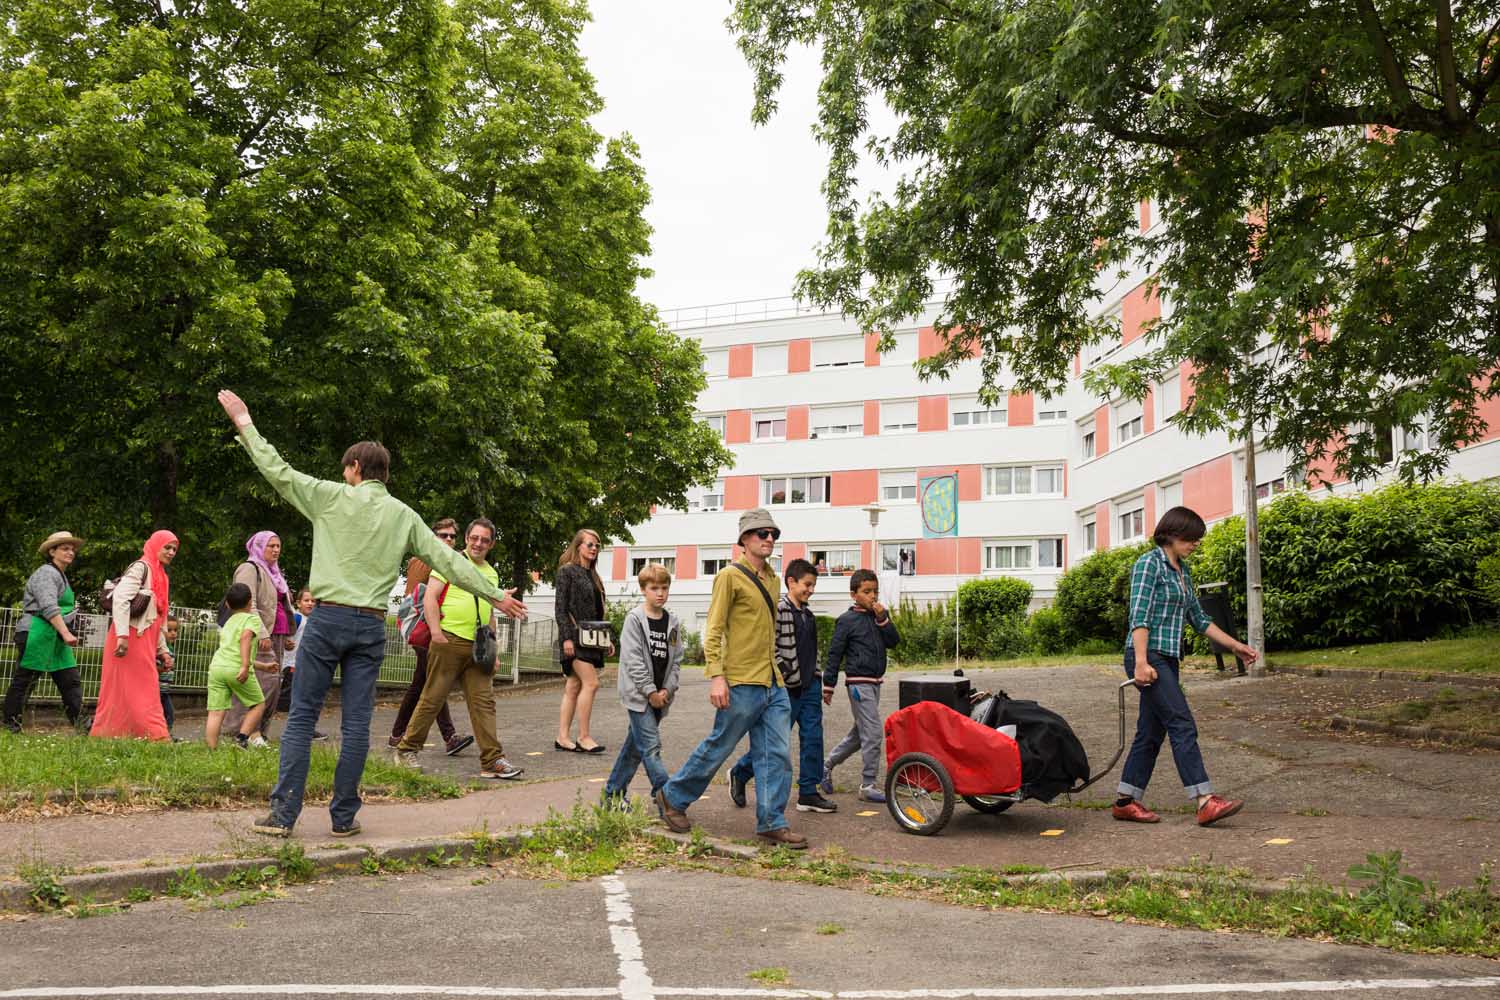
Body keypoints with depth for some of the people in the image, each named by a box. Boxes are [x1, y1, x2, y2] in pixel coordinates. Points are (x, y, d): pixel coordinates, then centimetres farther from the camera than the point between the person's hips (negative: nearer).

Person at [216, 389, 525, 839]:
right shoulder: (403, 516, 8)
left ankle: (283, 814, 2)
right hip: (371, 625, 3)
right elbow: (449, 560, 7)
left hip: (328, 617, -3)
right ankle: (344, 816, 10)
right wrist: (495, 595, 12)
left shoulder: (332, 497, -1)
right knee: (356, 724, 6)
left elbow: (279, 472, 2)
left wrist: (245, 423, 13)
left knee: (301, 717, 3)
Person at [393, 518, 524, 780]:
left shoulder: (492, 574, 20)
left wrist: (494, 649, 19)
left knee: (484, 701, 0)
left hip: (477, 648, 6)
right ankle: (406, 750, 13)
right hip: (449, 640, -6)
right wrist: (436, 633, -16)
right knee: (432, 699, -1)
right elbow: (430, 597, -7)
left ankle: (492, 761, -1)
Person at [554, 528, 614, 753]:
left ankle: (562, 737, 10)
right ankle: (583, 737, -9)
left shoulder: (593, 576, 18)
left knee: (573, 688, 7)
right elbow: (560, 608, -9)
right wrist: (566, 637, -17)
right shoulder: (567, 571, -4)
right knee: (591, 683, -14)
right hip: (575, 637, -8)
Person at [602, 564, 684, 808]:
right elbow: (633, 660, -12)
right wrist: (650, 691, -14)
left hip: (660, 695, 6)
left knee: (635, 745, 12)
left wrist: (667, 689, -5)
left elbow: (676, 659, 8)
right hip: (638, 693, -6)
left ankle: (613, 793, 24)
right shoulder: (635, 619, -7)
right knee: (650, 746, -10)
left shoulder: (673, 623, 9)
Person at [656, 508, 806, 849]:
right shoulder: (730, 576, -8)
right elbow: (713, 631, -12)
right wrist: (716, 676, -20)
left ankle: (772, 823, 10)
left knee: (777, 755, 3)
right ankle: (672, 796, 23)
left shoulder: (772, 579, 15)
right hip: (742, 683, -7)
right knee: (718, 748, 4)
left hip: (774, 683, 7)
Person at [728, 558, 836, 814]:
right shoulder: (778, 610, -13)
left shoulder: (808, 614, 14)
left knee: (812, 737, 4)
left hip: (809, 687, 8)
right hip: (787, 688, -8)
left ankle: (808, 793, 10)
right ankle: (739, 774, 21)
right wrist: (785, 671, -19)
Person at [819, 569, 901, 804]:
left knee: (859, 733, 16)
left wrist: (883, 618, -12)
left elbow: (893, 641, 0)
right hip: (859, 682, -7)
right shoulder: (847, 620, -8)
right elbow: (834, 654, -6)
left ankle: (827, 766, 31)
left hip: (875, 682, 8)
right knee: (873, 733, -10)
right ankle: (868, 786, -3)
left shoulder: (879, 616, 11)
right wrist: (828, 686, -6)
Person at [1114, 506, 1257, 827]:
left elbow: (1198, 618, 24)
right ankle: (1206, 802, -16)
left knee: (1152, 732, 8)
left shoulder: (1182, 571, 18)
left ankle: (1126, 801, 13)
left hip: (1168, 660, 9)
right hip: (1148, 656, -9)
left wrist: (1235, 645, 20)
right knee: (1183, 725, -14)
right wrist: (1141, 663, -25)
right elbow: (1139, 617, -17)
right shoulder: (1149, 564, -9)